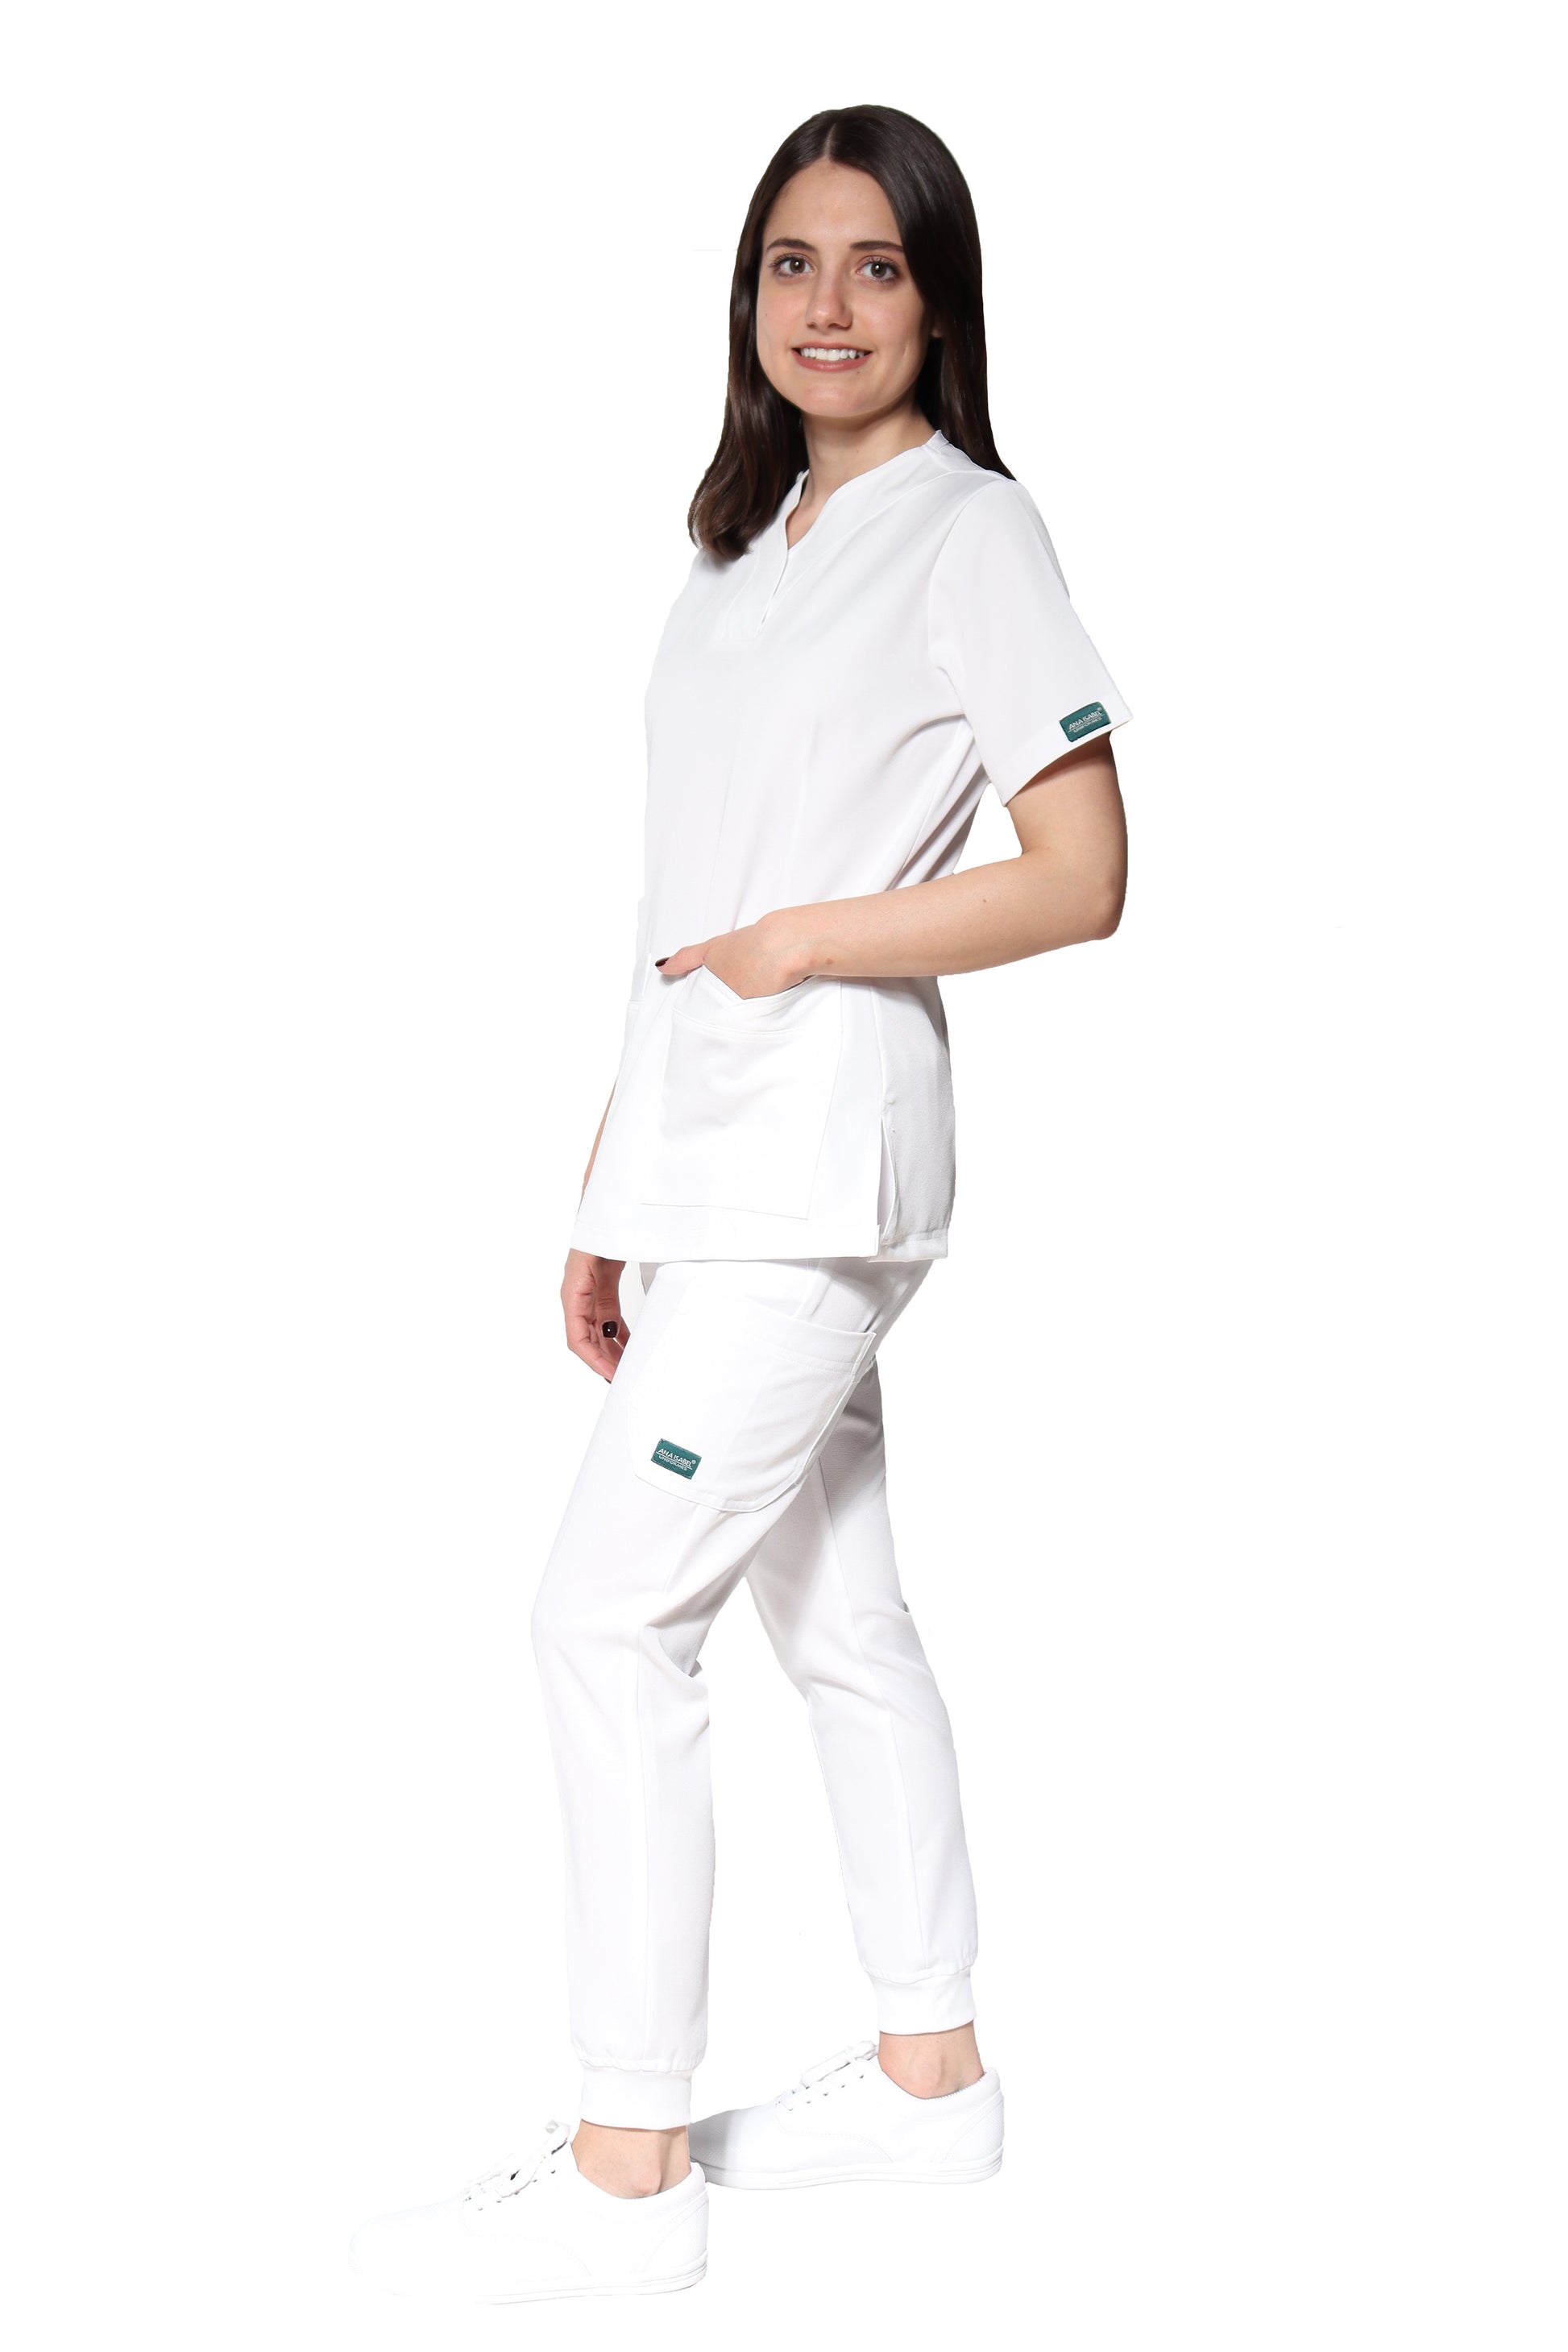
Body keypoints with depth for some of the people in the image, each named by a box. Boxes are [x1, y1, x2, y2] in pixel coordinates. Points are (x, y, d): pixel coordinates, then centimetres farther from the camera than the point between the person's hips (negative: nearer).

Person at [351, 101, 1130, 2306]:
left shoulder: (967, 530, -4)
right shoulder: (751, 539, 18)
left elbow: (1084, 878, -11)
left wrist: (809, 943, -12)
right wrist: (611, 1195, 14)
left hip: (819, 1156, -8)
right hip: (710, 1163, 8)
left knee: (611, 1615, -11)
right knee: (835, 1611, 13)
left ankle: (628, 2167, -2)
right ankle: (930, 2066, 25)